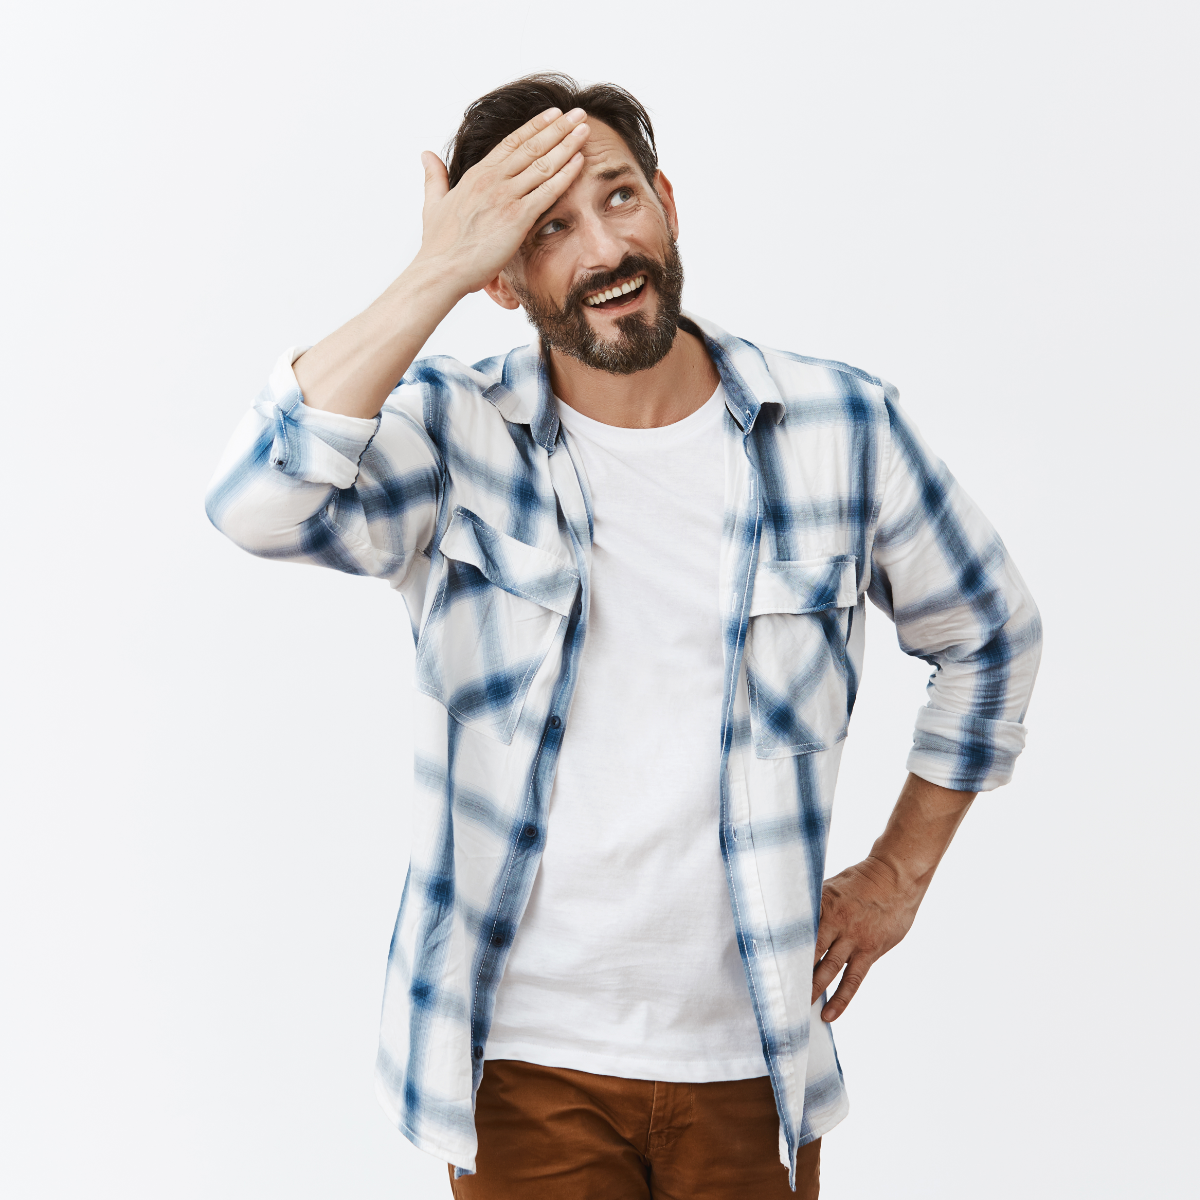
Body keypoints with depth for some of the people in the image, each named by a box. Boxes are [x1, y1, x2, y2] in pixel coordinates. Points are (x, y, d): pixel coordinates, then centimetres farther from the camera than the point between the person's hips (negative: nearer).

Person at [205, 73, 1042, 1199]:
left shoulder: (839, 424, -3)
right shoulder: (453, 437, -8)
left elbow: (990, 633, 12)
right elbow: (258, 502, -28)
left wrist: (901, 872, 9)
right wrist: (437, 270, -25)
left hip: (748, 1056, 2)